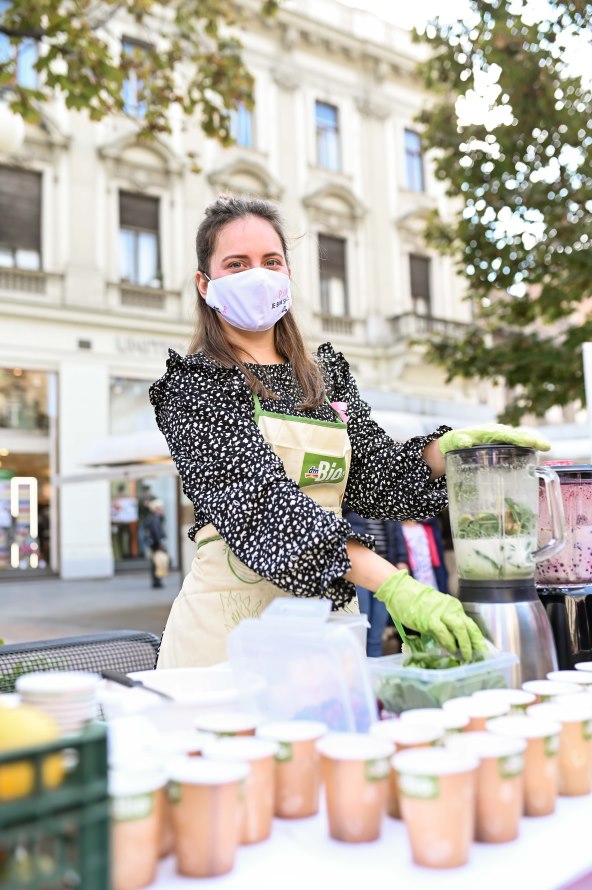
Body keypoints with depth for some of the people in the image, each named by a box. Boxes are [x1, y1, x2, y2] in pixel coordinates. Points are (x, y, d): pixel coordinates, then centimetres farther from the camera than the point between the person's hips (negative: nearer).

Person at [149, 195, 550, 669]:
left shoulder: (328, 372, 12)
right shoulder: (194, 384, -6)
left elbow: (374, 474, 5)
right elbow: (264, 497, -20)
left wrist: (449, 447, -17)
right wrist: (394, 586, -29)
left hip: (331, 604, 5)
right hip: (234, 614, -4)